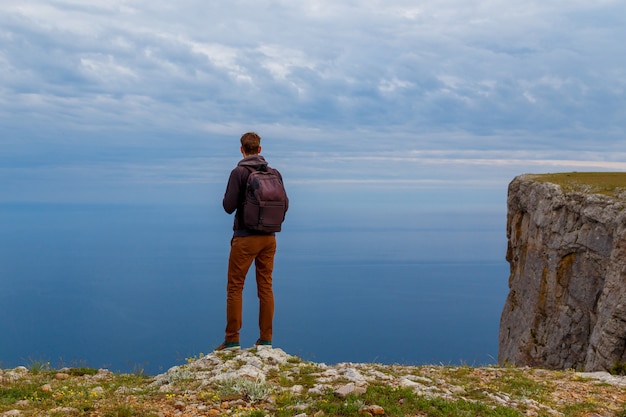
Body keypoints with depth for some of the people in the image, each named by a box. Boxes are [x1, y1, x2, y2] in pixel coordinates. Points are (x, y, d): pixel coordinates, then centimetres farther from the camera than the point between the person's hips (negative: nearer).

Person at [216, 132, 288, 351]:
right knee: (265, 287, 9)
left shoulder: (239, 172, -9)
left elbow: (229, 206, -12)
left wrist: (227, 198, 10)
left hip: (245, 237, -4)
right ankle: (265, 339, 12)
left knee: (235, 287, 3)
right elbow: (285, 205, 7)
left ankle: (232, 340, 5)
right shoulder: (275, 173, 5)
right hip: (269, 238, 5)